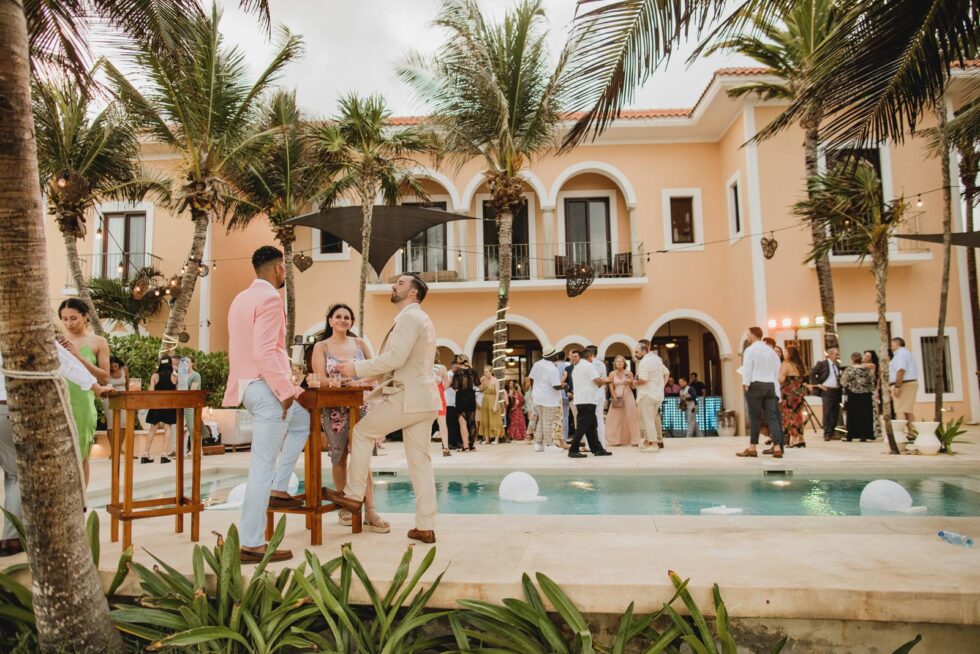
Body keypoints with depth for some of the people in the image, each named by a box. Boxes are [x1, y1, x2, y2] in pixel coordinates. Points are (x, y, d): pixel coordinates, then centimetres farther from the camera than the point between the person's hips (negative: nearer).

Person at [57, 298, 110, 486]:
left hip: (82, 404, -1)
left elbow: (105, 378, -1)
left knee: (80, 456, 6)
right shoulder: (58, 340, 8)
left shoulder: (98, 342, 4)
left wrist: (80, 357, -11)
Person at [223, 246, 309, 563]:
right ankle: (251, 544, 3)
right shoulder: (270, 298, -14)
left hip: (249, 385, 10)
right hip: (266, 387, -10)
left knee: (302, 420, 28)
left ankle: (278, 489, 25)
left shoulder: (242, 297, 15)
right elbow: (264, 351, -24)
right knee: (263, 465, -4)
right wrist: (285, 391, -19)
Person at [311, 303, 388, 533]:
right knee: (339, 457, 6)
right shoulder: (321, 347, 3)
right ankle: (344, 507, 22)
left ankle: (370, 512, -13)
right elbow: (320, 379, -7)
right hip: (333, 408, -1)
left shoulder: (360, 343, 9)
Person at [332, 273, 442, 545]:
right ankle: (425, 527, 9)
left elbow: (396, 358, -21)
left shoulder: (409, 316, -9)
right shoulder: (422, 319, 23)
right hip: (424, 400, 9)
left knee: (362, 431, 8)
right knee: (420, 461, 8)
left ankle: (353, 495, 16)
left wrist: (358, 368, -12)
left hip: (406, 397, -9)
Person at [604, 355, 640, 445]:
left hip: (628, 397, 0)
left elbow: (633, 387, 5)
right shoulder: (612, 374, 2)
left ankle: (634, 440, 0)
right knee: (617, 419, -2)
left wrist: (631, 382, -16)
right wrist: (615, 398, -9)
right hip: (617, 397, 0)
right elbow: (611, 388, 0)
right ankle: (617, 440, 2)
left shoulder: (628, 373, 3)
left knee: (630, 418, -2)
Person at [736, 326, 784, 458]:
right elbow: (777, 369, 14)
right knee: (772, 417, 3)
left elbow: (747, 369, -11)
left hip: (755, 385, -5)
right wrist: (774, 383, 17)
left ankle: (752, 448, 6)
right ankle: (777, 447, -4)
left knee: (755, 417, -1)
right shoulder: (770, 350, 14)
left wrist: (745, 384, -8)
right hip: (770, 385, 5)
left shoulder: (750, 350, -6)